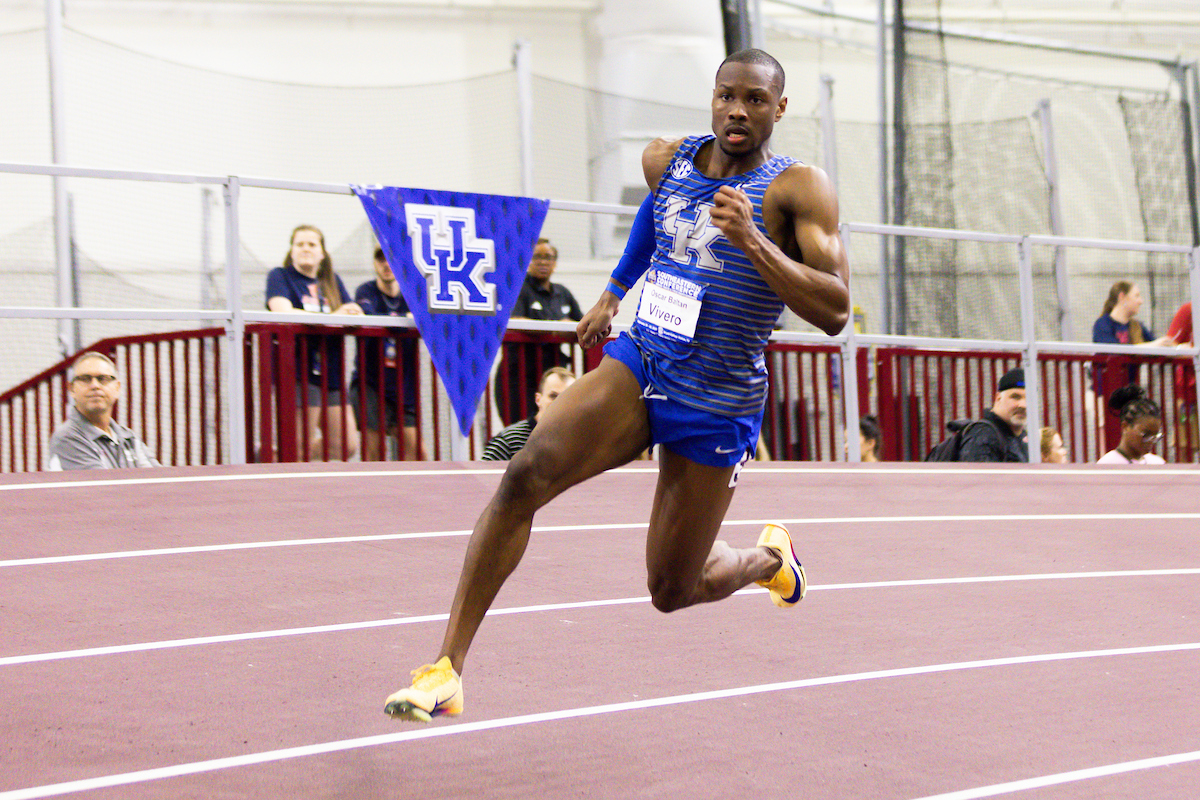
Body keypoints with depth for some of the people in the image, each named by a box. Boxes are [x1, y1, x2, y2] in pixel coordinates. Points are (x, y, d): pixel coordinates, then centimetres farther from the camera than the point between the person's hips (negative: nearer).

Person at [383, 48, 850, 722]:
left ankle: (768, 557, 41)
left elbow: (836, 313, -22)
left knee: (672, 590, 3)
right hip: (637, 364, 4)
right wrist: (615, 293, 33)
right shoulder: (665, 161, 3)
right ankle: (447, 671, -21)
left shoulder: (799, 188, -12)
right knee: (526, 474, -23)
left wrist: (754, 242, -32)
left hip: (717, 408, -4)